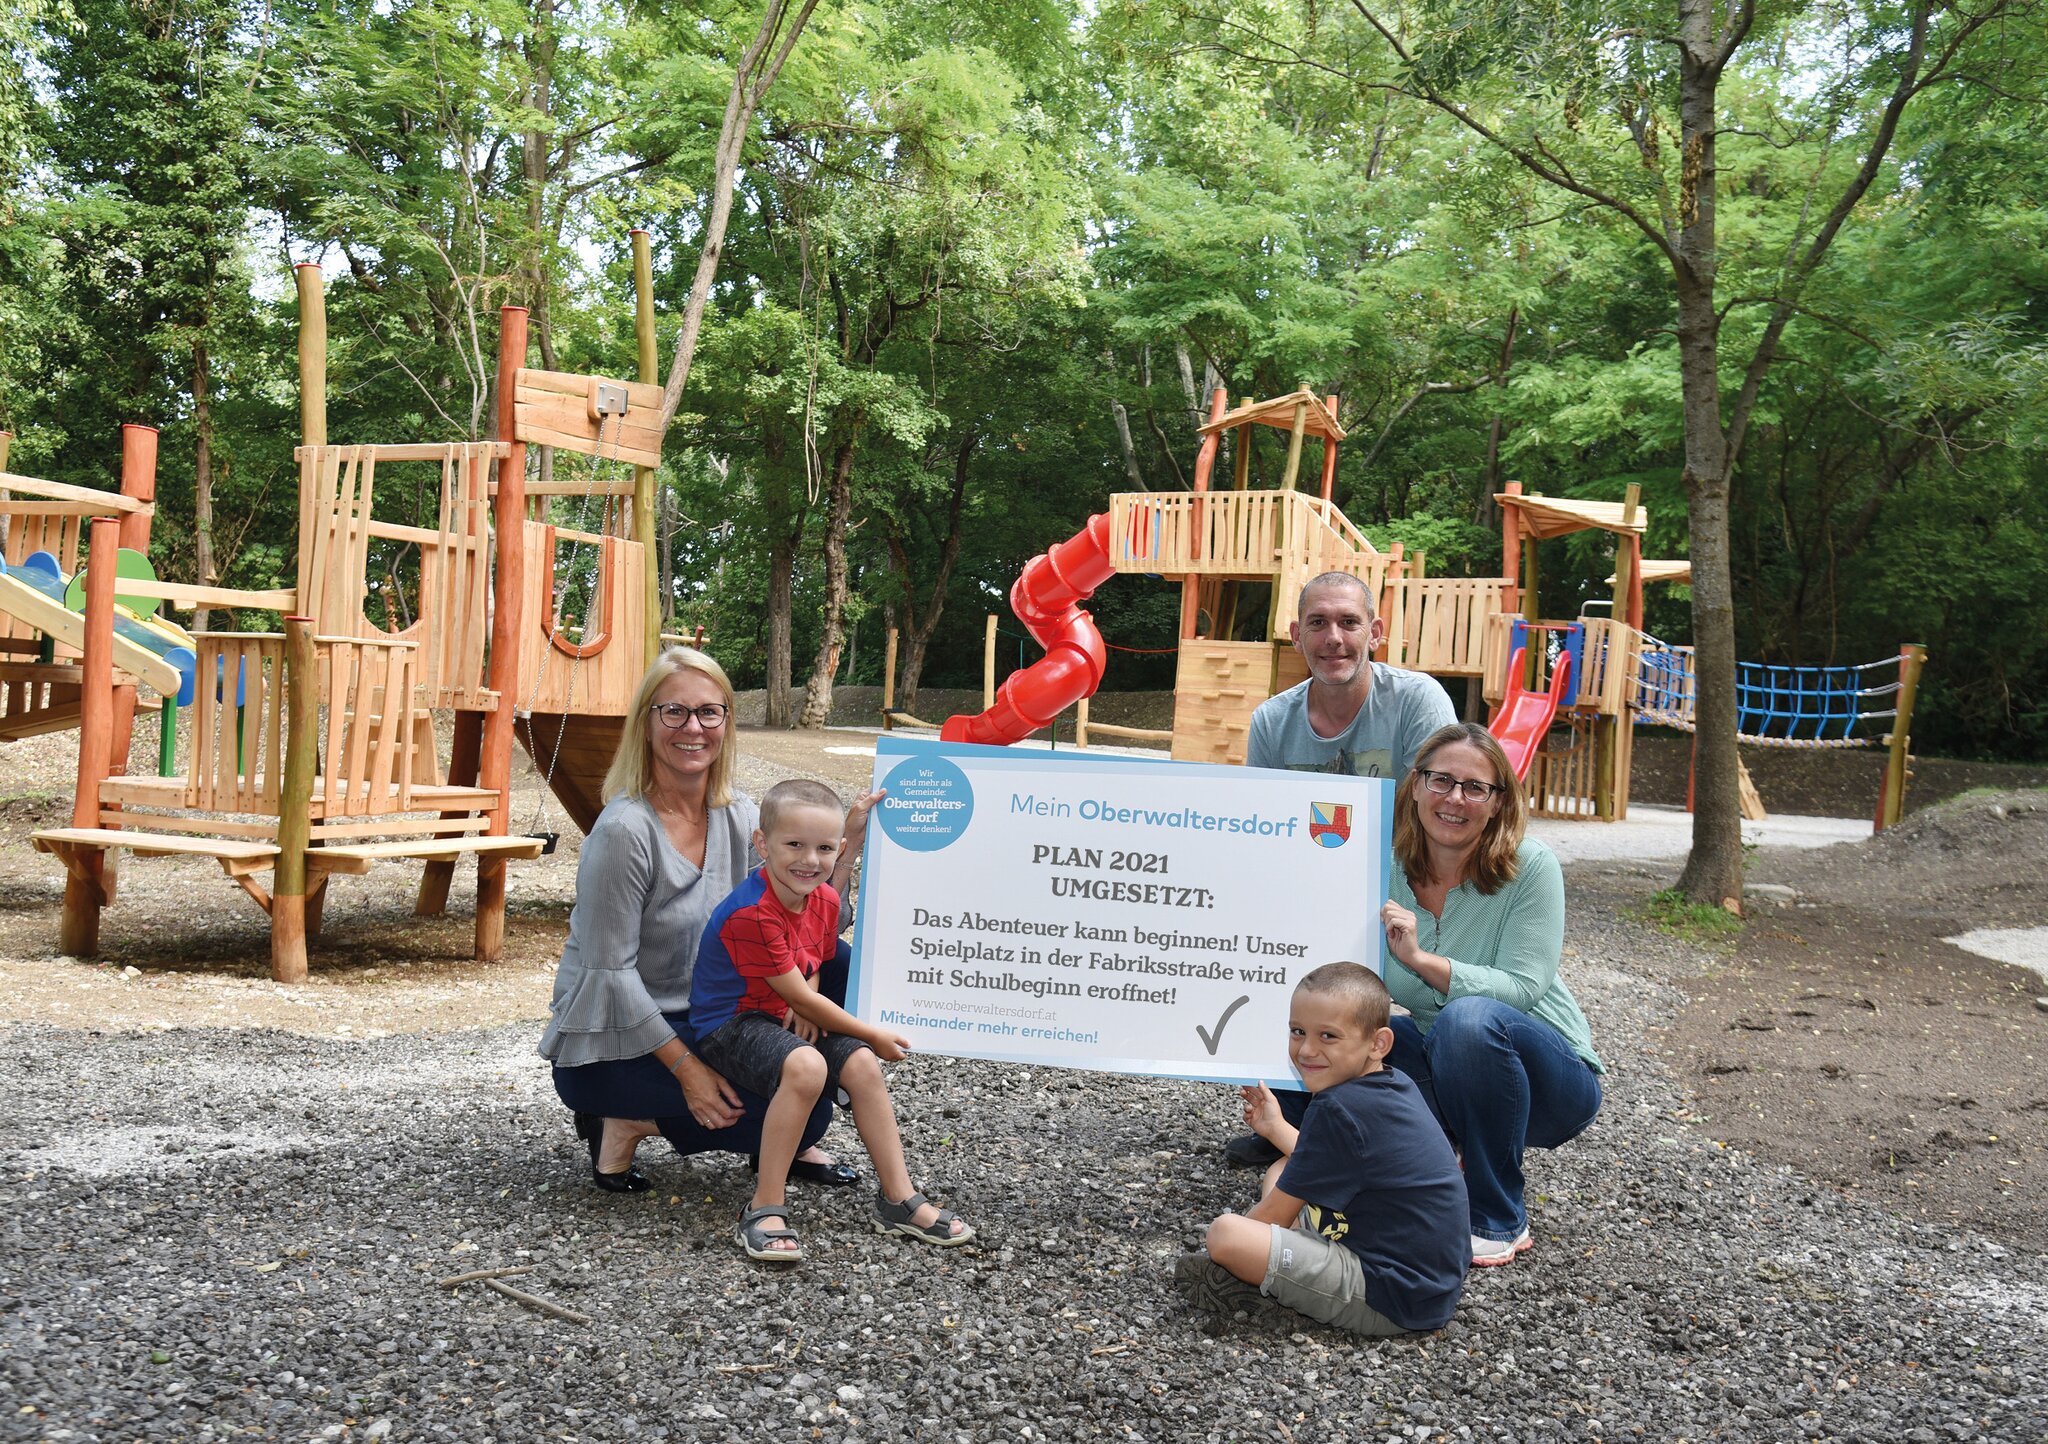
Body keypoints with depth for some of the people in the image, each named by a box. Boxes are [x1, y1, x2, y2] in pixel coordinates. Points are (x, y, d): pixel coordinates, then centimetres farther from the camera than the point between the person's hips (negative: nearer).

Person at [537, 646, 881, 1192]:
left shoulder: (737, 816, 1)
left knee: (835, 965, -9)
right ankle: (629, 1121, -2)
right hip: (610, 1045, -7)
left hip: (699, 1018, 7)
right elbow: (611, 975, -20)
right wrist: (687, 1069, -21)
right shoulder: (625, 831, -21)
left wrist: (852, 838, -11)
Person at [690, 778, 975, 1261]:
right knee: (806, 1066, -33)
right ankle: (765, 1209, -25)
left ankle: (899, 1199, 0)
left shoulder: (824, 900, 1)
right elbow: (798, 996, -21)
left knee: (861, 1064, -9)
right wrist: (873, 1035, -12)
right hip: (727, 1026, -8)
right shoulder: (751, 913, -26)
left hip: (780, 1020, 8)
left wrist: (804, 1011, -8)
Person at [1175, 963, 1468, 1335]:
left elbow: (1274, 1216, -10)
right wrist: (1276, 1127, 32)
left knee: (1224, 1234, -24)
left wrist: (1227, 1236, 7)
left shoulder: (1338, 1109, -21)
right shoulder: (1397, 1083, 6)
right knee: (1283, 1172, 22)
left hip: (1392, 1303, -11)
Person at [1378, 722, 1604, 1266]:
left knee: (1468, 1018, -35)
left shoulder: (1531, 867, -17)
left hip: (1549, 1078, -4)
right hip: (1445, 1076, 5)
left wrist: (1421, 959, -34)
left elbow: (1523, 989, -24)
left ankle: (1500, 1221, -15)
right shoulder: (1387, 868, -8)